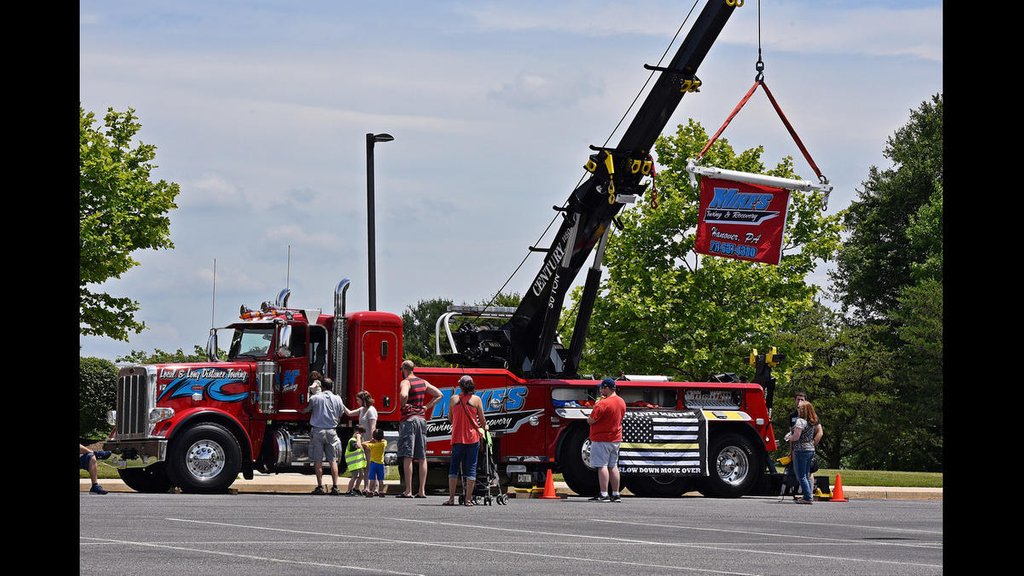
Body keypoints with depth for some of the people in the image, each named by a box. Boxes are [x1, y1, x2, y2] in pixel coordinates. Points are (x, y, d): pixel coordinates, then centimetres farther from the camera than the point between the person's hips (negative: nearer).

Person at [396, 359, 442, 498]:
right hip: (422, 418, 7)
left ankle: (408, 491, -9)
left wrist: (403, 405, -11)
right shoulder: (423, 382, 12)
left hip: (408, 419, -6)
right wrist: (427, 406, 13)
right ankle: (422, 491, 8)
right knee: (422, 458, 8)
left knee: (407, 457, -6)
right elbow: (439, 394, 18)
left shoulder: (406, 382, -9)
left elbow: (404, 395, -30)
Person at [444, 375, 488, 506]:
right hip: (473, 437, -1)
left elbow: (450, 419, 10)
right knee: (471, 467, 2)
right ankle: (468, 499, -1)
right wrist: (485, 427, 22)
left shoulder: (454, 399, 1)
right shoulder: (476, 399, -4)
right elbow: (482, 420, 0)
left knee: (454, 466, 7)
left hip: (457, 438, 1)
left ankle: (451, 498, 1)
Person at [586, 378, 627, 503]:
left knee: (602, 466, -8)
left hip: (601, 439, -9)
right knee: (613, 466, 13)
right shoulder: (621, 402, 9)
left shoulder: (603, 404, -19)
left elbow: (590, 420, -19)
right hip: (616, 439, 9)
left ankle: (604, 495, -13)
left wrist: (595, 407, -3)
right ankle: (616, 495, 13)